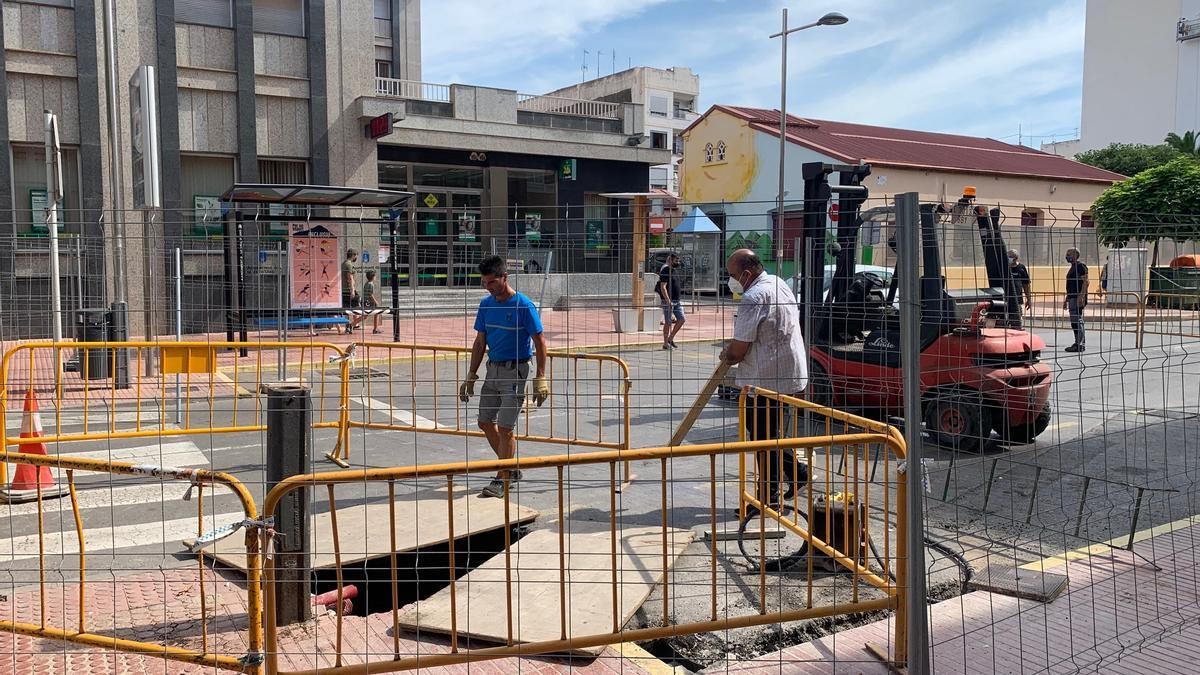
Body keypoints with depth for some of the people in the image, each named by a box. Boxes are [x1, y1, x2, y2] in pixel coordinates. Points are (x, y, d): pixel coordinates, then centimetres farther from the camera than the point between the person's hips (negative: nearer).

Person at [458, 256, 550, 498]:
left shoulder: (523, 305, -13)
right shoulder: (486, 305, 5)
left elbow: (540, 342, -11)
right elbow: (480, 343, 12)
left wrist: (540, 379, -15)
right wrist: (471, 376, 11)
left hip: (515, 371, -7)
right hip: (493, 369, 7)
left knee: (505, 428, -6)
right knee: (485, 422, 11)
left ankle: (502, 480, 6)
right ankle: (511, 469, 27)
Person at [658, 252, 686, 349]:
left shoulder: (675, 270, 14)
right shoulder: (665, 271, -13)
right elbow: (663, 287, -20)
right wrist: (668, 301, -25)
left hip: (677, 301, 8)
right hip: (668, 301, -8)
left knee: (682, 320, 5)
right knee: (668, 323, -2)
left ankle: (670, 339, 16)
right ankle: (666, 344, 8)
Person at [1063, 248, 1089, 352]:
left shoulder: (1081, 266, -9)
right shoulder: (1072, 267, 21)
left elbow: (1085, 282, -17)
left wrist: (1081, 296, -26)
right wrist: (1066, 300, 25)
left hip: (1078, 298, -10)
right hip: (1072, 298, 10)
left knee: (1077, 321, -11)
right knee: (1074, 321, 11)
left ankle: (1080, 345, -11)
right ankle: (1078, 343, 16)